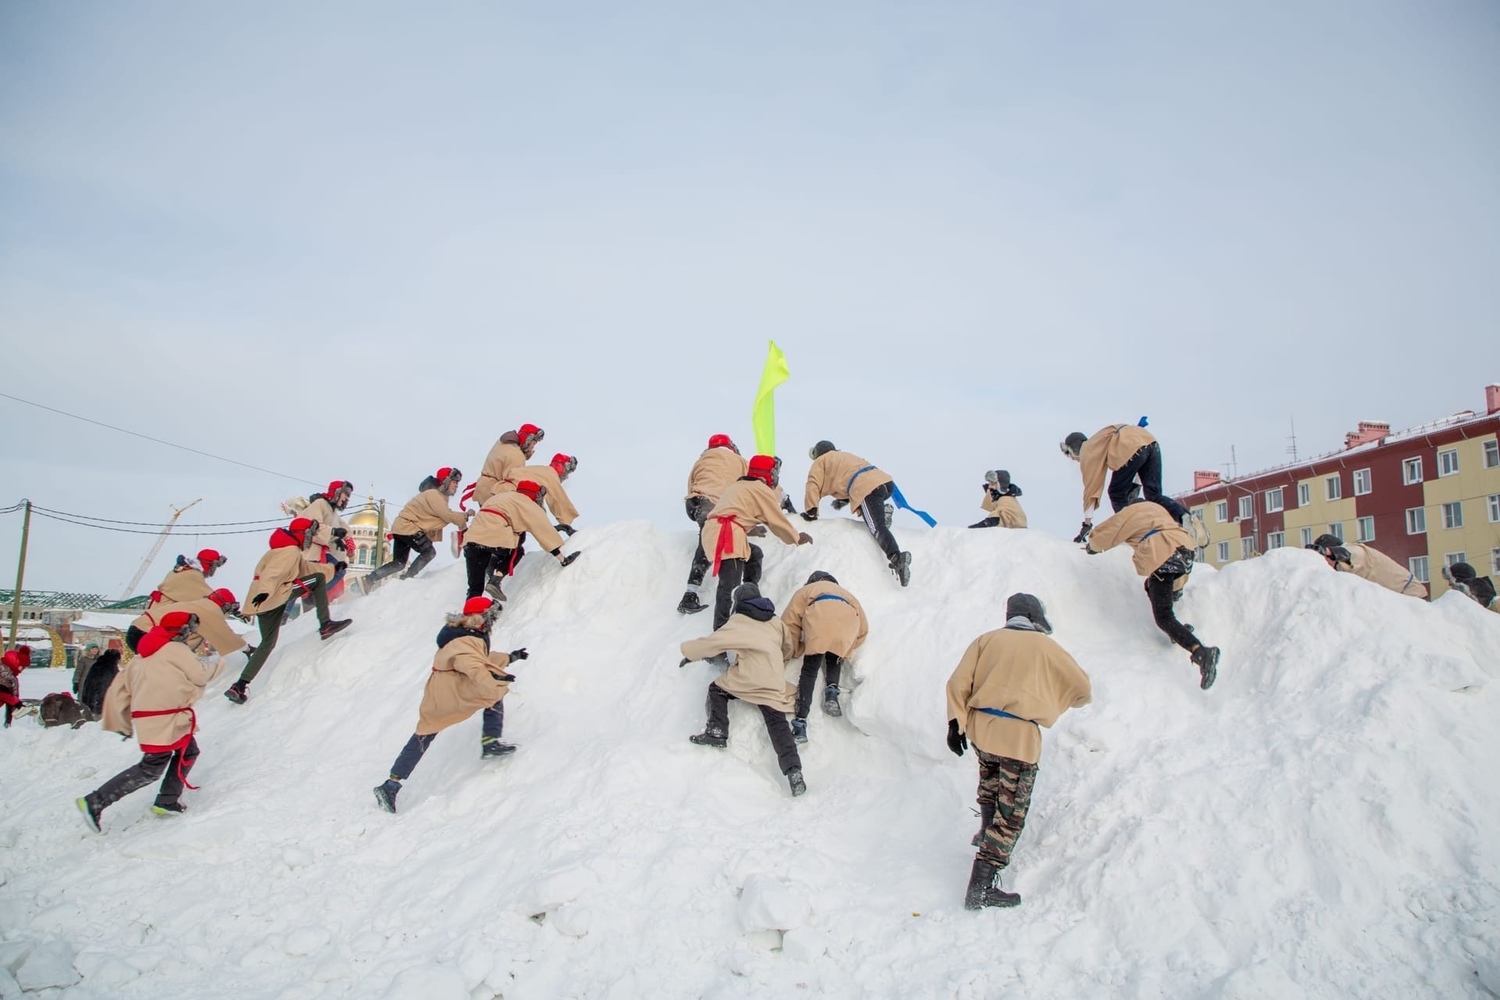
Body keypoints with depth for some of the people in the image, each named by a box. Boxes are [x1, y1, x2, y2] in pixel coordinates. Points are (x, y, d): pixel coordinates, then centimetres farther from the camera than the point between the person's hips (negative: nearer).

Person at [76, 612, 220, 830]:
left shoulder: (142, 658, 20)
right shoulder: (176, 650, -6)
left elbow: (119, 689, 19)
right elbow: (200, 674, -8)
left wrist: (122, 724, 25)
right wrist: (217, 666, 13)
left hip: (147, 720, 9)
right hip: (165, 721, -9)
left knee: (188, 751, 19)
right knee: (151, 769, -5)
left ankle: (167, 801, 19)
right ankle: (95, 802, -6)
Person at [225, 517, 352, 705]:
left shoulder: (292, 552, 28)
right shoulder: (291, 550, -6)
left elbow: (306, 568, 37)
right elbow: (274, 572, -23)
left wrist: (332, 568, 37)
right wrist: (265, 590, -39)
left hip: (264, 599, 10)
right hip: (274, 596, -10)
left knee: (268, 643, 16)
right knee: (318, 579, -3)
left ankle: (239, 686, 12)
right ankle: (325, 625, -8)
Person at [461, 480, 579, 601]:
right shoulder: (529, 506, 9)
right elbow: (545, 532, 7)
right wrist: (562, 559, 10)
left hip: (470, 538, 6)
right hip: (494, 538, -6)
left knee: (475, 587, 12)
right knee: (516, 552, 25)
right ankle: (495, 580, 5)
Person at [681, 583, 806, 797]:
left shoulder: (738, 623, 5)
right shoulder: (775, 622, 20)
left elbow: (713, 642, 4)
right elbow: (788, 649, 26)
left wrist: (689, 652, 18)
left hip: (749, 678, -4)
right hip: (775, 684, 4)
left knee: (717, 688, 18)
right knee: (778, 725, 2)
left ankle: (717, 732, 2)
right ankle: (793, 771, -14)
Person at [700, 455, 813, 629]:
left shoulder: (736, 486, 28)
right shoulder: (762, 490, 4)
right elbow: (777, 521, 7)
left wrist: (752, 529, 46)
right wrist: (796, 538, 20)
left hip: (713, 531, 9)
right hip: (726, 536, -9)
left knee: (754, 554, 28)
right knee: (730, 585, -14)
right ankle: (721, 626, -20)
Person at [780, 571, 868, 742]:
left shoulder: (805, 591, 38)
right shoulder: (846, 593, 44)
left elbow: (789, 622, 25)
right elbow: (863, 629, 34)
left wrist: (795, 650, 35)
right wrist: (846, 651, 41)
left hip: (820, 614, -2)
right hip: (848, 618, 2)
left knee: (809, 670, 1)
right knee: (834, 660, 27)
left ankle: (800, 723, -11)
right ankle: (832, 691, 1)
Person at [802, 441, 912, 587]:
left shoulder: (821, 461, 20)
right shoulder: (846, 456, 39)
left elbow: (813, 485, 9)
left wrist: (810, 512, 12)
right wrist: (843, 500, 43)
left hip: (867, 488, -7)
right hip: (887, 482, 7)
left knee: (878, 528, -19)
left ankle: (897, 557, -42)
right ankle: (881, 513, 8)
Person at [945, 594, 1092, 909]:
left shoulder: (987, 639, 10)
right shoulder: (1046, 646, 5)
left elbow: (958, 681, 2)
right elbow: (1083, 691, 12)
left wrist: (956, 722, 3)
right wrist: (1062, 699, 32)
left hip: (981, 727, 4)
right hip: (1020, 735, -4)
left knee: (991, 778, 34)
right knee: (1010, 814, 0)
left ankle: (986, 831, 45)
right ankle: (981, 888, -4)